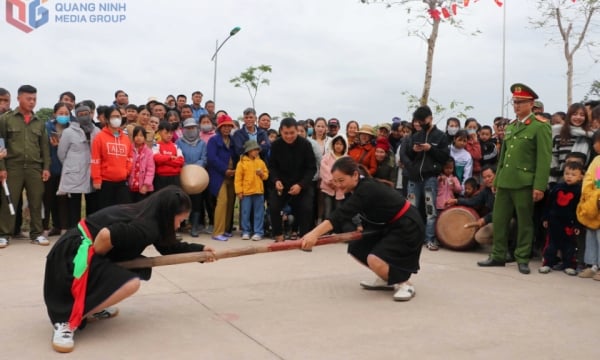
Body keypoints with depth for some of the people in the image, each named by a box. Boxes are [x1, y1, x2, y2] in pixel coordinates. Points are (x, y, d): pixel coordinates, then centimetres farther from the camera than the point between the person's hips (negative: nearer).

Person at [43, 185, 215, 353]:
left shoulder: (147, 215, 8)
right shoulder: (146, 227, -21)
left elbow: (168, 246, 21)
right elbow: (106, 236, -34)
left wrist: (199, 249, 20)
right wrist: (97, 260, -13)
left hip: (82, 247, 10)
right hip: (75, 250, -10)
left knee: (141, 270, 12)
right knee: (130, 283, -21)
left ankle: (93, 306, 16)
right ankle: (66, 323, -19)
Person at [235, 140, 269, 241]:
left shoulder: (261, 162, 8)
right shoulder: (242, 162, -3)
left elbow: (266, 175, 15)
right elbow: (238, 178, -5)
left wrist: (262, 174, -8)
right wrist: (239, 191, -9)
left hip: (259, 192, 3)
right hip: (246, 192, -3)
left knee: (259, 213, 4)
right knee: (245, 213, 5)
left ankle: (258, 232, 11)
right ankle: (246, 232, 16)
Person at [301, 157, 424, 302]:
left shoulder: (367, 189, -30)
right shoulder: (360, 188, 0)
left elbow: (341, 214, -43)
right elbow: (344, 215, 4)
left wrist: (314, 233, -51)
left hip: (408, 227, -10)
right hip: (389, 226, 10)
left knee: (375, 259, -26)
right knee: (356, 248, 8)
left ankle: (404, 284, -3)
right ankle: (387, 279, 21)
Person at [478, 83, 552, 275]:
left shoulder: (540, 126, -5)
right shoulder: (509, 126, 16)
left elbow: (544, 158, -11)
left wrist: (539, 186, -17)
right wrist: (496, 180, 17)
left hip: (524, 183, -6)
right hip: (504, 182, 6)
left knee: (524, 223, 5)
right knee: (499, 220, 8)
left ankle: (522, 259, 15)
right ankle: (498, 256, 18)